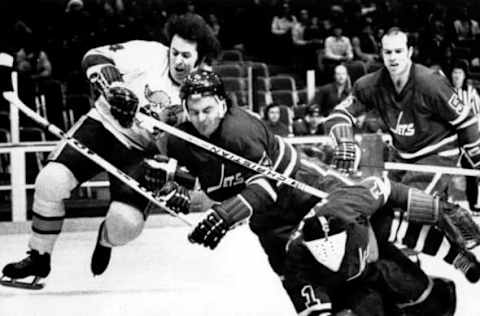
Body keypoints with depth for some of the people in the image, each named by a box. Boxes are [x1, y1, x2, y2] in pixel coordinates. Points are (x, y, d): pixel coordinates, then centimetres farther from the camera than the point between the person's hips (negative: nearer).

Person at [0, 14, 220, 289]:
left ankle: (107, 238, 19)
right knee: (52, 181, -22)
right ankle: (39, 258, -1)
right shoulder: (150, 54, -13)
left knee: (127, 223, -22)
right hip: (103, 125, 0)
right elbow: (96, 57, -17)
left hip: (140, 152, 0)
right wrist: (114, 85, -33)